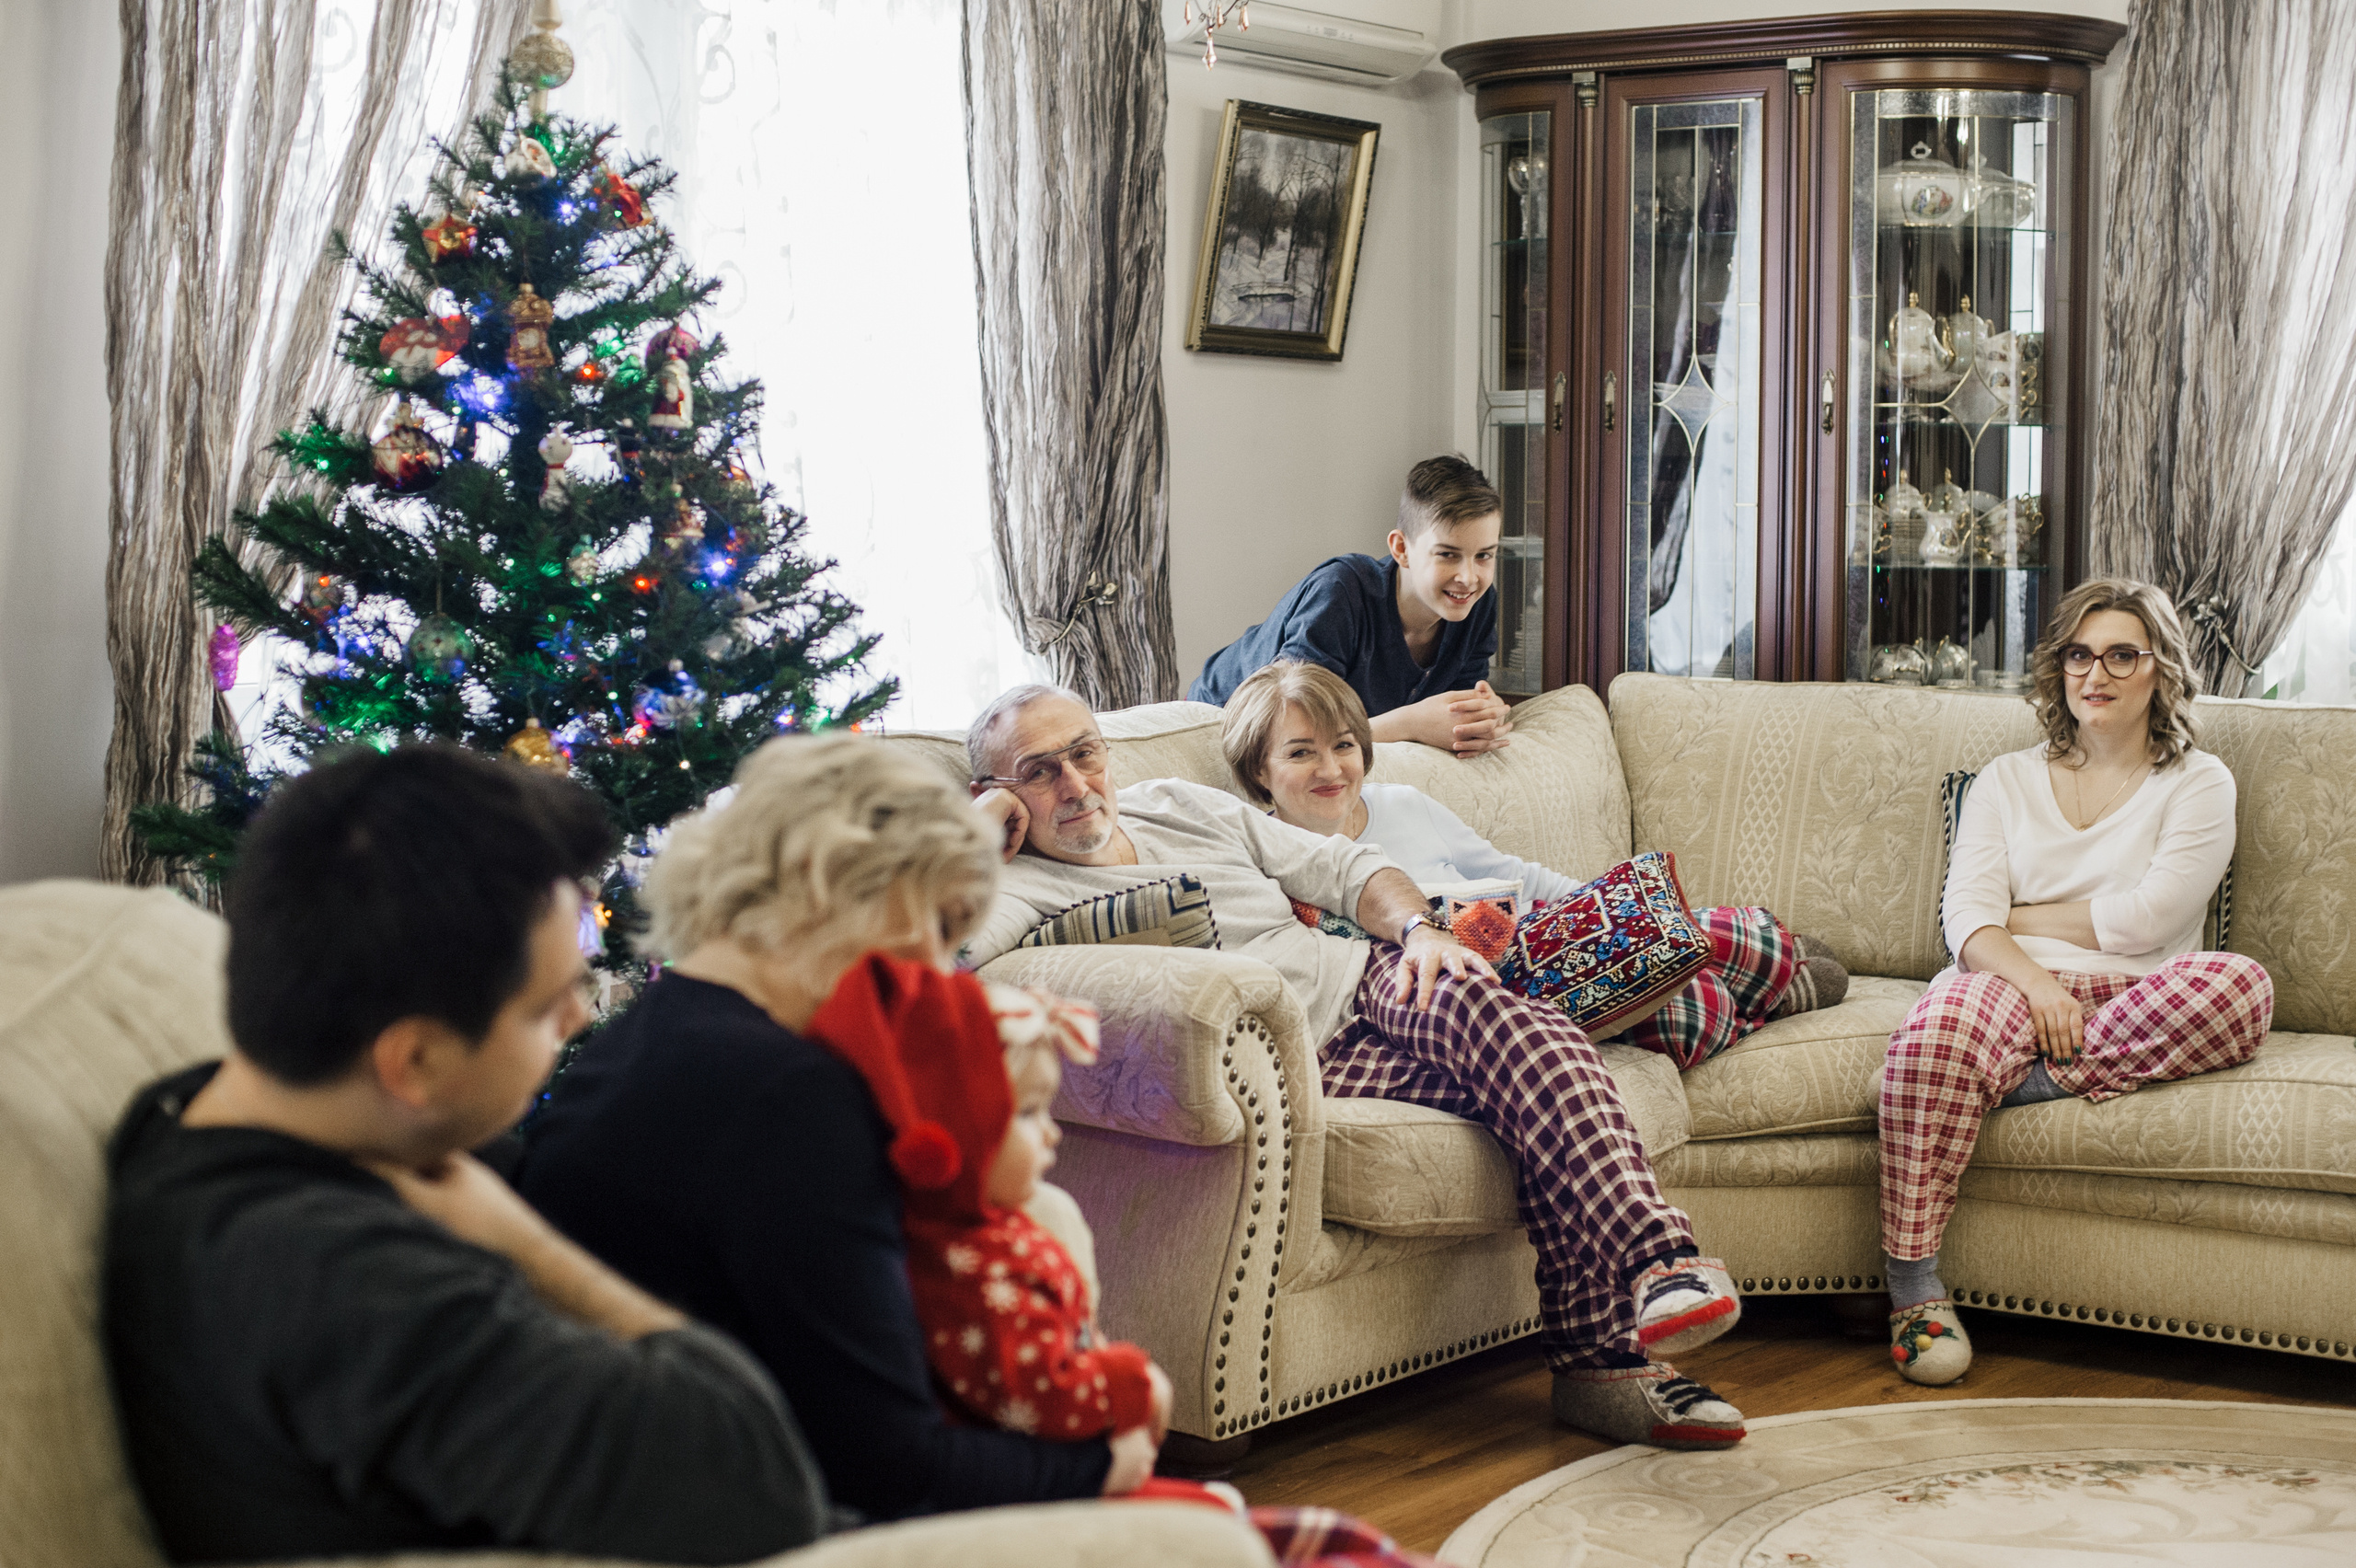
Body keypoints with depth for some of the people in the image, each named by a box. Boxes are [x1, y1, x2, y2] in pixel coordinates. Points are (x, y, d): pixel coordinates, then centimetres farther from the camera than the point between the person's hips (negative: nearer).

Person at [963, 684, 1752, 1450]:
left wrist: (1418, 928, -3)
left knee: (1533, 1040, -27)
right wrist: (979, 826, -14)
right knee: (1529, 1071, -28)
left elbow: (1348, 870, 18)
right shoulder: (1021, 886, -4)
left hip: (1368, 981, 5)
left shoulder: (1177, 806, 16)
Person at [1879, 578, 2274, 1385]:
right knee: (1939, 1026, -37)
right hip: (2013, 987, 0)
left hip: (2134, 1007, 0)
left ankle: (2037, 1083, -31)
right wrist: (2034, 980, -17)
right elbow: (1965, 915, 3)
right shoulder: (2006, 781, 20)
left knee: (2240, 983, -34)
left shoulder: (2199, 784, 13)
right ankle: (1913, 1290, -35)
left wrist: (2016, 917, 5)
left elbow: (2144, 920, -2)